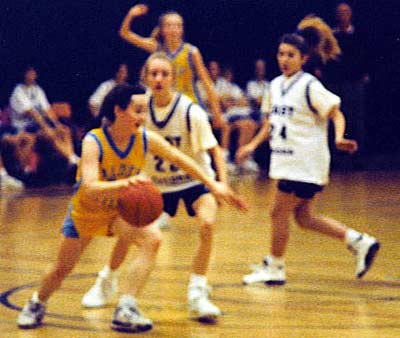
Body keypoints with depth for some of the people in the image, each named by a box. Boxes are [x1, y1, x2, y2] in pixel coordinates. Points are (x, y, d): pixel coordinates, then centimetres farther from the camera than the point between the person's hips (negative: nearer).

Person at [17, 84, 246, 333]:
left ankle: (126, 310, -23)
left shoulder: (146, 139, -21)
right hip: (85, 212, -3)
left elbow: (179, 160, -5)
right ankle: (37, 304, 42)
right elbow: (90, 188, -46)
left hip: (120, 211, 3)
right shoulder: (94, 142, -32)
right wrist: (126, 183, -63)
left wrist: (214, 185, -8)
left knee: (152, 239, -26)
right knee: (63, 269, 8)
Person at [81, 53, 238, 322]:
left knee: (207, 224, -27)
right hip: (156, 181, 3)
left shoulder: (191, 111, -24)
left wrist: (223, 183, -31)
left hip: (194, 178, -3)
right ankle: (106, 283, 28)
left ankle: (198, 295, -17)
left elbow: (214, 149, -18)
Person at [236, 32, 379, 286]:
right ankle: (360, 242, 18)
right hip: (288, 162, 9)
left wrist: (339, 138, -30)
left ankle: (274, 269, 9)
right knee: (304, 217, 12)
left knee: (279, 213, -5)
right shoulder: (276, 85, 12)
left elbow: (336, 114, -13)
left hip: (305, 164, -9)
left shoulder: (309, 86, -12)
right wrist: (253, 145, 21)